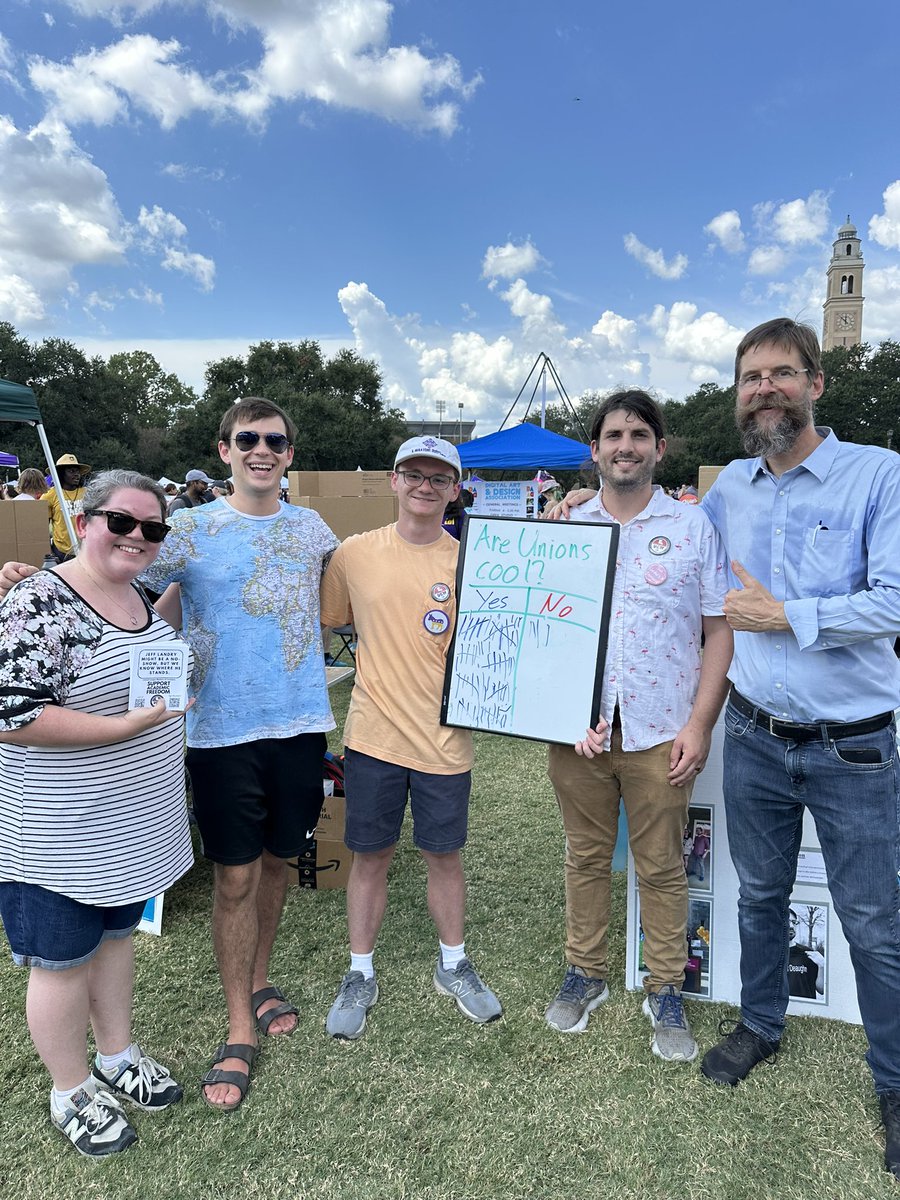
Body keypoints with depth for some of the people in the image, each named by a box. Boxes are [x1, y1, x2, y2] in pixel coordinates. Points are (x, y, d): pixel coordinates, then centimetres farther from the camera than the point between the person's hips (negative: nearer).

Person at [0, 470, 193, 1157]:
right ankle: (71, 1092, 35)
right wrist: (127, 726, -27)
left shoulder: (139, 598, 4)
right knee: (64, 960, 12)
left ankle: (118, 1057, 44)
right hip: (61, 836, -8)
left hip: (131, 822, 8)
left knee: (116, 934, 23)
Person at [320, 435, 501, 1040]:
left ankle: (453, 964, 39)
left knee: (445, 855, 16)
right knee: (371, 856, 13)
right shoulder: (354, 554, -3)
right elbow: (321, 623, 9)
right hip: (374, 734, 0)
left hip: (445, 738, 0)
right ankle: (360, 974, 35)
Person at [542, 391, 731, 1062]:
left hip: (661, 730, -1)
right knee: (586, 856, 15)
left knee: (663, 867, 10)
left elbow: (721, 631, 0)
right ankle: (585, 973, 33)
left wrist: (700, 724, -8)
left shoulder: (694, 528, 1)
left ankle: (666, 990, 29)